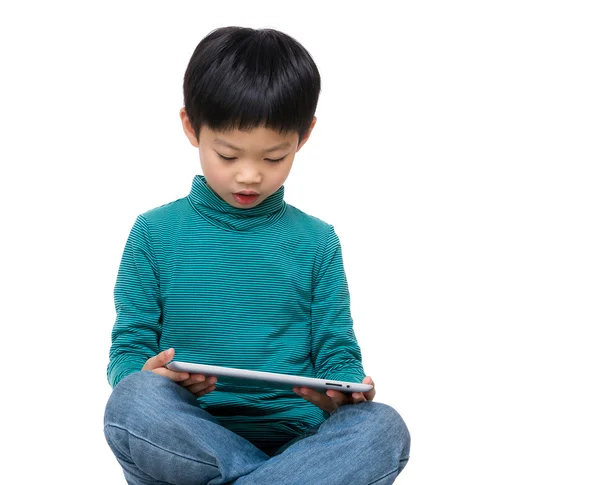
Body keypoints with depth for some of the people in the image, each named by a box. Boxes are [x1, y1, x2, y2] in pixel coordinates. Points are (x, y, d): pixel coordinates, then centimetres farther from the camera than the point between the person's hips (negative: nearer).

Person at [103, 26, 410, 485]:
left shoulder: (317, 241, 11)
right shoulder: (154, 233, 7)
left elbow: (337, 353, 10)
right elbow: (128, 349, 7)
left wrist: (345, 392, -15)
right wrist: (148, 376, -18)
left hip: (293, 437, 1)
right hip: (188, 438, -1)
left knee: (382, 427, -30)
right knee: (133, 400, -35)